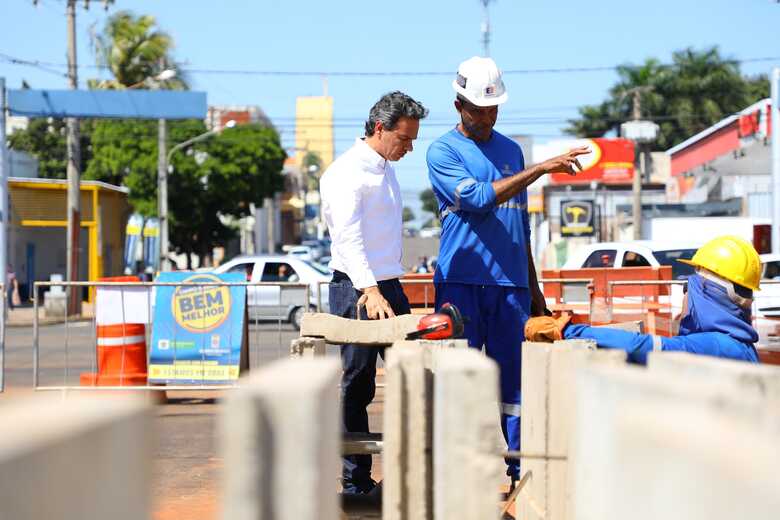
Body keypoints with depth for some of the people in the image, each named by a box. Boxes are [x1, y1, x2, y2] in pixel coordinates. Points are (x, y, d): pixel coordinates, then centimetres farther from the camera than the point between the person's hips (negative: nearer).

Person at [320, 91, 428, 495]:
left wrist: (387, 289, 18)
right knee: (357, 385, -3)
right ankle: (356, 479, 3)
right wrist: (370, 290, -32)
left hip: (388, 285, 9)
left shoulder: (386, 170, 18)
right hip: (356, 290, -8)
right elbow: (348, 237, -22)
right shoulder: (347, 171, -11)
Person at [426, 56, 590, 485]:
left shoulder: (511, 150, 17)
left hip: (510, 285, 5)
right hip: (461, 283, -4)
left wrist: (534, 289, 19)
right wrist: (542, 168, -18)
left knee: (513, 380, 3)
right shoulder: (443, 152, -1)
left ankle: (519, 469, 6)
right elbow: (480, 197, -17)